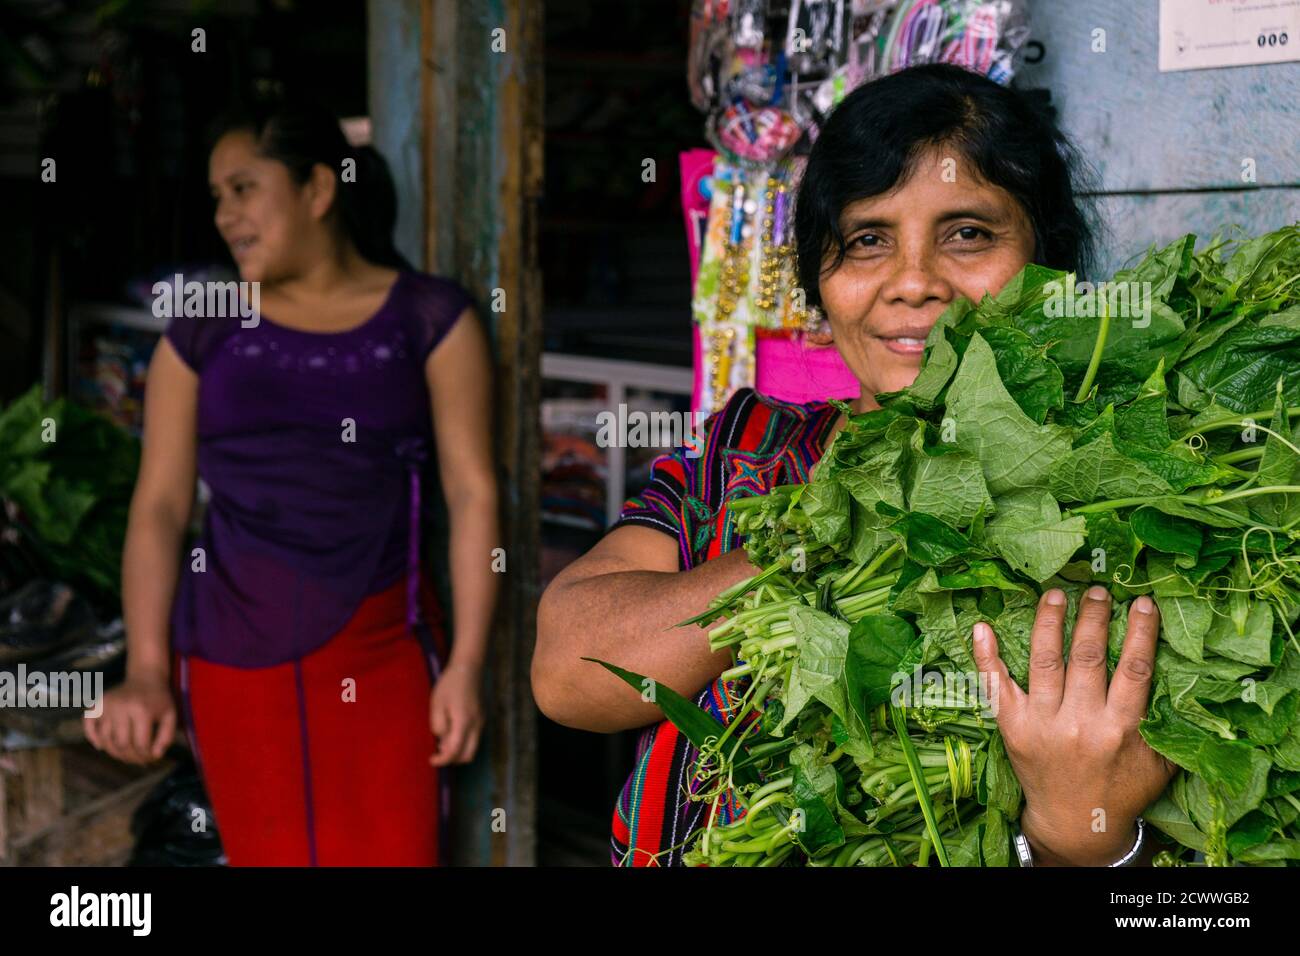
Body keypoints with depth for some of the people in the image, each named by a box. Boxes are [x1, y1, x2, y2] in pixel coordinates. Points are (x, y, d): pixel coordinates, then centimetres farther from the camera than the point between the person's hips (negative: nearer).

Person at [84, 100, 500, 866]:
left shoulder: (427, 319, 2)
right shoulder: (203, 336, 7)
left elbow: (472, 492, -2)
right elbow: (160, 504, 3)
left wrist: (466, 664, -8)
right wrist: (145, 673, -6)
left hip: (382, 652, -1)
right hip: (234, 658, 2)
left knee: (395, 850, -4)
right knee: (269, 853, 5)